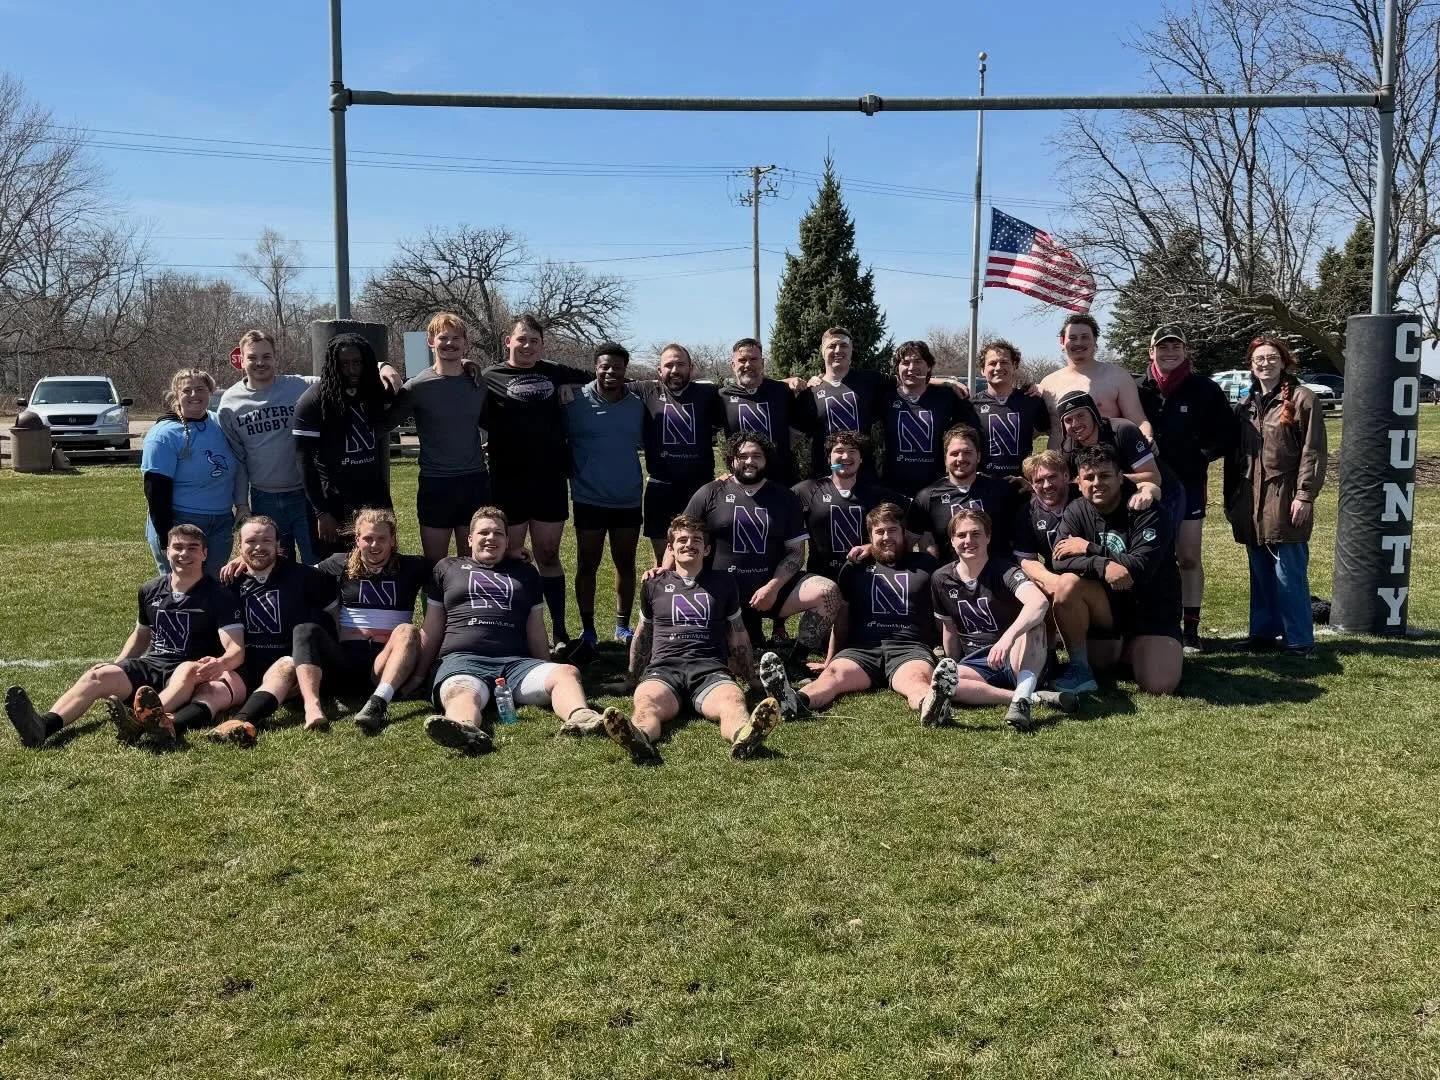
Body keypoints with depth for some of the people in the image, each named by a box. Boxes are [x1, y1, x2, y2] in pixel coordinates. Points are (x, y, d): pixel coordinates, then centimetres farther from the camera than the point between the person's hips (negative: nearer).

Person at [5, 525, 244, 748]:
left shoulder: (219, 595, -6)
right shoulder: (150, 590, 11)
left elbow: (236, 650, -16)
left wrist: (220, 663, -39)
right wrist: (117, 667, 13)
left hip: (193, 674, -5)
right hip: (150, 665, 6)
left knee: (189, 669, -40)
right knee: (98, 675, -21)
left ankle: (146, 720, -70)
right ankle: (44, 725, -47)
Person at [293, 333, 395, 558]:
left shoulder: (375, 394, 4)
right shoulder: (313, 401, -8)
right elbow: (305, 461, -10)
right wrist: (321, 512, -13)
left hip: (375, 500, 4)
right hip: (334, 505, -4)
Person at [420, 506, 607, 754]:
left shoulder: (524, 572, 30)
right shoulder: (447, 568, 26)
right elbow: (431, 631, 23)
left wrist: (547, 674, 18)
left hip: (515, 661, 2)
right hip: (462, 659, -2)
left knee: (565, 672, -31)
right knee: (461, 693, -40)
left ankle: (580, 718, -60)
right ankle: (466, 729, -71)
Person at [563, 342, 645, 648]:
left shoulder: (638, 404, 1)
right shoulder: (576, 402, -7)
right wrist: (571, 475, -4)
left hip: (629, 500, 3)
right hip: (589, 500, -2)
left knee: (625, 565, 11)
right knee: (587, 565, 4)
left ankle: (623, 627, 24)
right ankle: (587, 631, 14)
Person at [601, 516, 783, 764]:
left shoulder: (722, 582, 23)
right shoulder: (654, 585, 23)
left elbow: (738, 636, 29)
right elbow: (642, 635, 33)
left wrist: (752, 679, 29)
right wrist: (632, 680, 34)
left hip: (710, 669, 0)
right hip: (663, 668, 0)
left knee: (733, 699, -38)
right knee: (647, 701, -38)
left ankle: (742, 736, -70)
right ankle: (639, 737, -70)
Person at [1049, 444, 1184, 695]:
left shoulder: (1146, 513, -14)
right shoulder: (1076, 512, -4)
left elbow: (1141, 567, -27)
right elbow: (1059, 562, -19)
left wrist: (1090, 549, -22)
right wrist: (1102, 565, -37)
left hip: (1152, 610, -2)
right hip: (1107, 606, 3)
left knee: (1159, 686, -21)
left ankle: (1132, 649, 16)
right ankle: (1078, 667, -11)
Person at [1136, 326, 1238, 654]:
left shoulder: (1204, 390, -2)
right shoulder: (1139, 389, 0)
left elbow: (1227, 433, 3)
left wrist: (1201, 457, -7)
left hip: (1188, 485, -1)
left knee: (1189, 558, 3)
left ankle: (1191, 630, 10)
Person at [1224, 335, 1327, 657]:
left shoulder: (1301, 399, -3)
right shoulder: (1245, 405, 16)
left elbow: (1313, 452, -9)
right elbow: (1234, 455, 18)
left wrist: (1305, 496, -15)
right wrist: (1231, 499, 14)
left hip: (1285, 500, -6)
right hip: (1251, 501, 6)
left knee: (1289, 574, -5)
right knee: (1260, 573, 12)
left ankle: (1300, 642, 2)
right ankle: (1263, 632, 20)